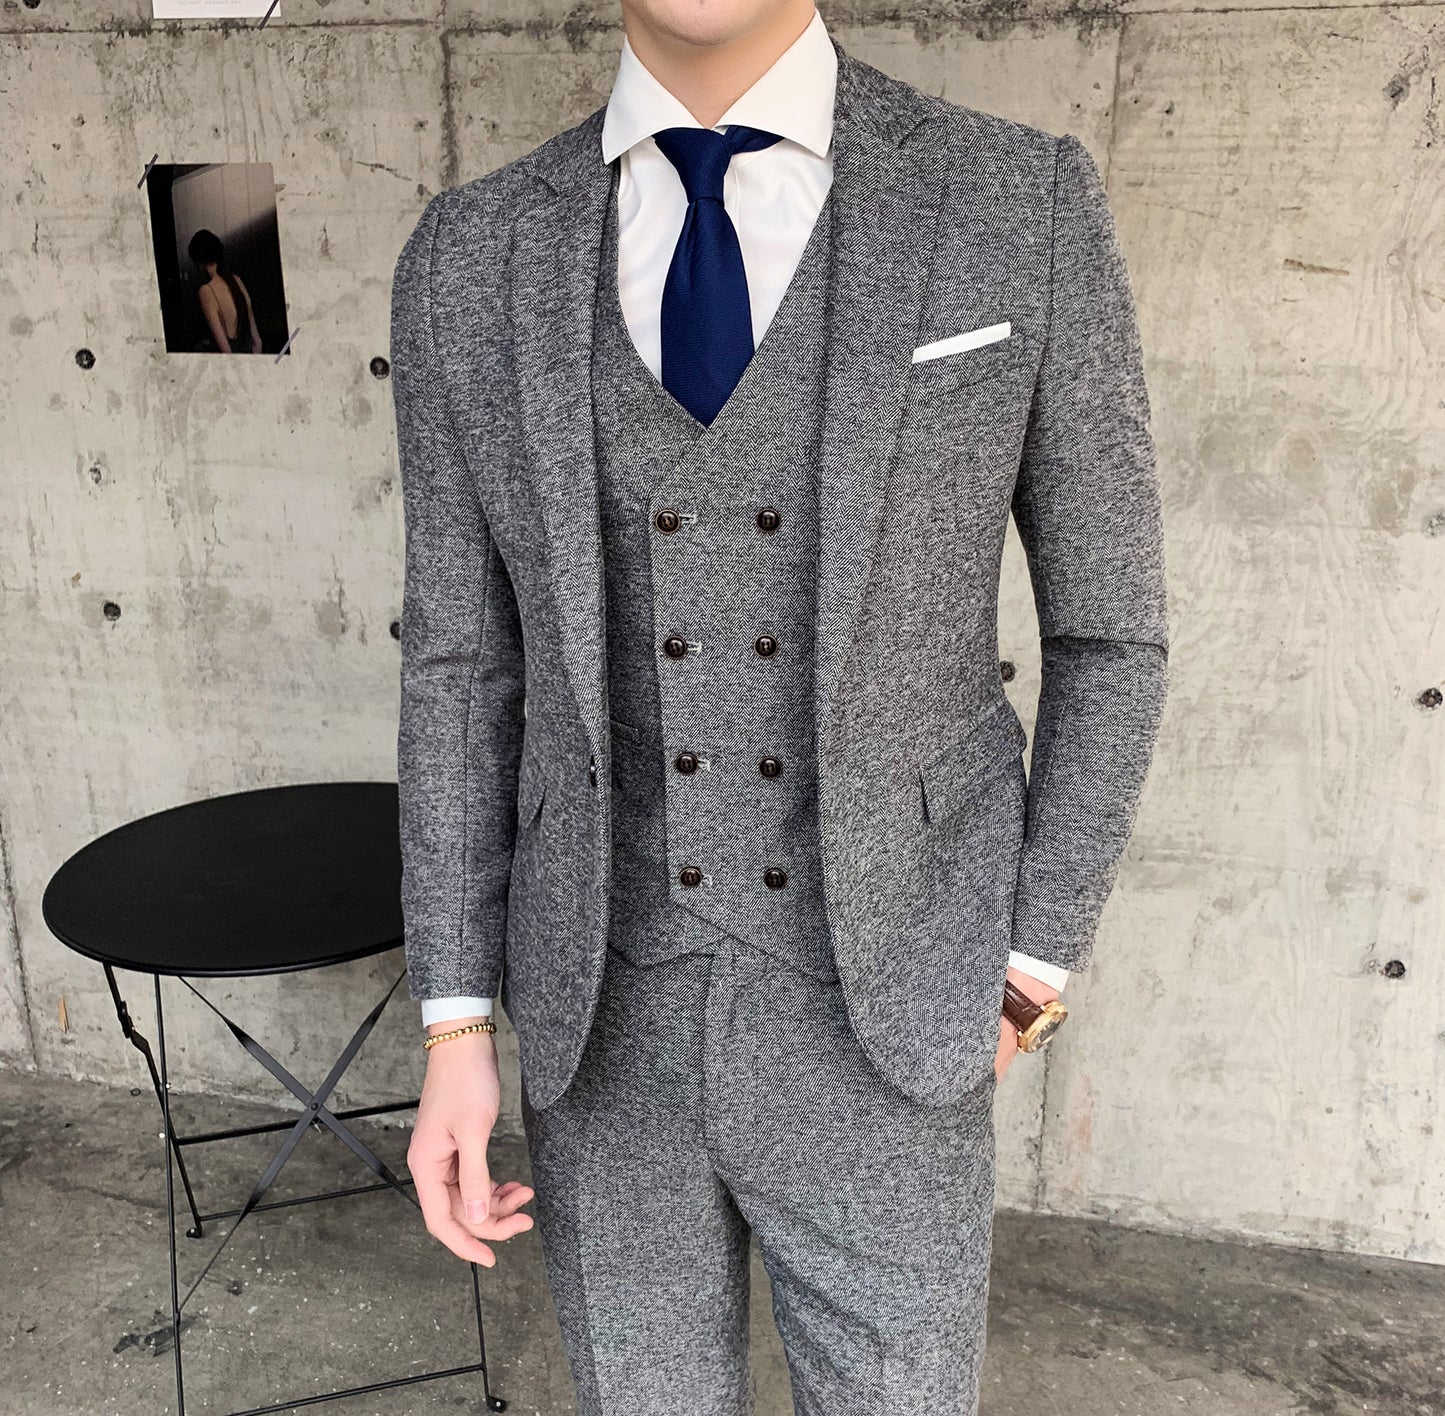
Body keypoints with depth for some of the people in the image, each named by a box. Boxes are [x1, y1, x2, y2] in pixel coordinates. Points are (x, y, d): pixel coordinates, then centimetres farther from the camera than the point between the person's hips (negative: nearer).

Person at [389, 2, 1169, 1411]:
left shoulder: (1023, 205, -8)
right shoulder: (472, 257, -3)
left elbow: (1105, 625, 0)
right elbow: (464, 661, 2)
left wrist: (1038, 957, 1)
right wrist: (455, 1030, 0)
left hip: (876, 1032, -1)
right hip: (607, 1031, 2)